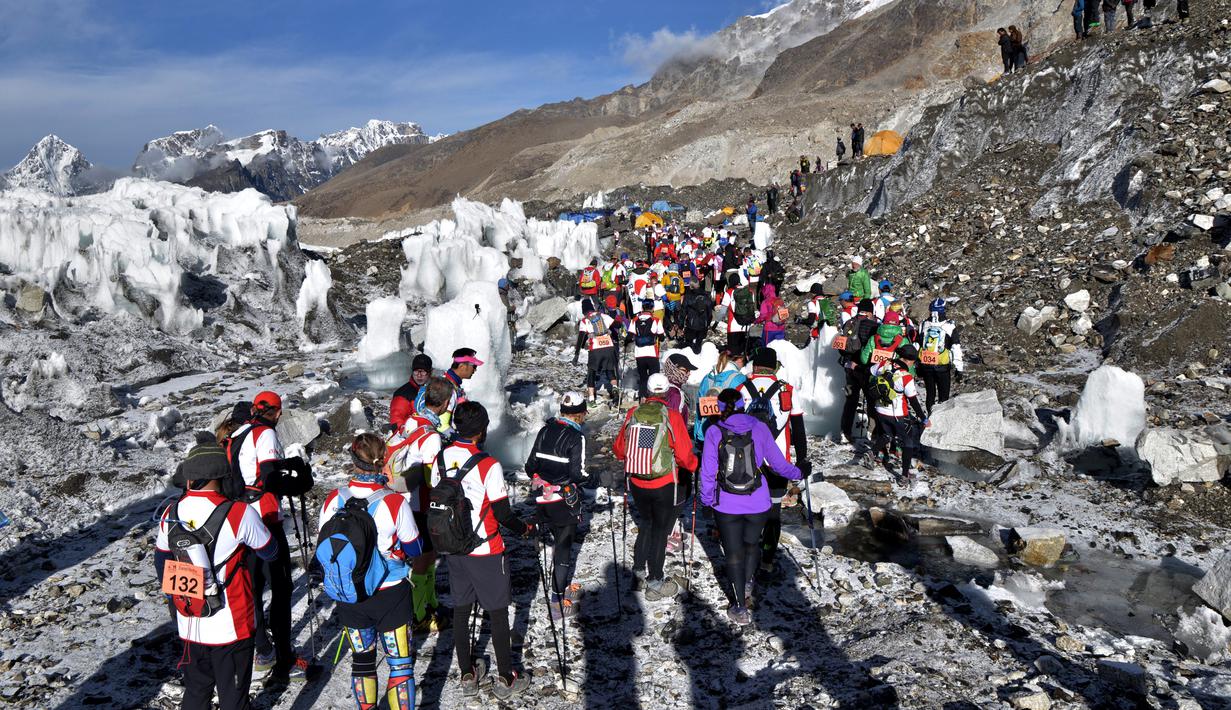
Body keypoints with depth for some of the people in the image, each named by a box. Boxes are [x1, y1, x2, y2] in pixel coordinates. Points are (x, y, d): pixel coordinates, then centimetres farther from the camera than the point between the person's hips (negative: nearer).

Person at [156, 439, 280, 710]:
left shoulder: (171, 514, -5)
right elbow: (270, 552, -5)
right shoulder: (240, 514, -20)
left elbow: (161, 565, 9)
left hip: (189, 625, 4)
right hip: (231, 626, -4)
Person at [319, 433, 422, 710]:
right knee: (400, 663, 10)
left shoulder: (333, 500, -10)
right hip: (390, 594, -3)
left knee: (361, 660, 22)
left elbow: (323, 545, 3)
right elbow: (413, 549, -8)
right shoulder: (395, 502, -19)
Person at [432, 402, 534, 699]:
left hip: (453, 548, 5)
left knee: (461, 609, 16)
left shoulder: (440, 459, -5)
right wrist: (525, 528, 4)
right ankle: (505, 680, 19)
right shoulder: (489, 466, -22)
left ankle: (467, 675, 28)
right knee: (498, 613, 8)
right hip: (486, 551, -5)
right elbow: (503, 514, -16)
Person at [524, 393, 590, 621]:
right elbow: (578, 473, -18)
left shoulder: (544, 431, 4)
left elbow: (530, 467, 7)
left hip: (543, 500, 6)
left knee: (561, 542, 23)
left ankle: (563, 587, 37)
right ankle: (557, 602, 5)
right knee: (564, 547, 4)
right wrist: (592, 478, 2)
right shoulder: (576, 437, -14)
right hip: (565, 500, -6)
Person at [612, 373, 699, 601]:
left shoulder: (633, 414, -5)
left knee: (645, 523, 26)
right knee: (660, 530, 10)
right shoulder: (672, 416, -17)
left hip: (637, 483, 4)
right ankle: (654, 582, 18)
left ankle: (640, 567, 34)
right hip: (665, 486, -4)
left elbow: (619, 449, 5)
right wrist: (695, 465, 5)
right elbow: (685, 455, -16)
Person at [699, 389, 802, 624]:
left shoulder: (714, 432, -8)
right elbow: (778, 462, 1)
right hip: (758, 504, 1)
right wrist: (796, 473, 20)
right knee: (752, 545, 25)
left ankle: (741, 608, 12)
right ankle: (745, 586, 42)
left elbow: (707, 471, -6)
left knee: (733, 552, 10)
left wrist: (707, 499, 8)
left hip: (727, 506, -1)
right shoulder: (759, 428, -5)